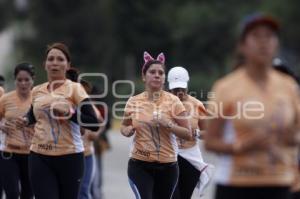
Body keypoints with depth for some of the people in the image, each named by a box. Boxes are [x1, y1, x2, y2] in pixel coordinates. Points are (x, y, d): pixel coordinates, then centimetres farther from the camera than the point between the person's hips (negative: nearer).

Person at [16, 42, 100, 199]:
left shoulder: (75, 88, -5)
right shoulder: (36, 91, 9)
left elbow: (94, 124, -11)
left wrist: (69, 112, -22)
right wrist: (26, 120, 8)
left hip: (69, 157, -3)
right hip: (39, 157, 3)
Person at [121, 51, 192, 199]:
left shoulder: (173, 101, -4)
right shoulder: (133, 102, 1)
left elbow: (188, 134, -5)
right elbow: (124, 127, 18)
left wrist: (168, 124, -20)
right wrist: (127, 130, -5)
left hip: (167, 166, 0)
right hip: (140, 165, 0)